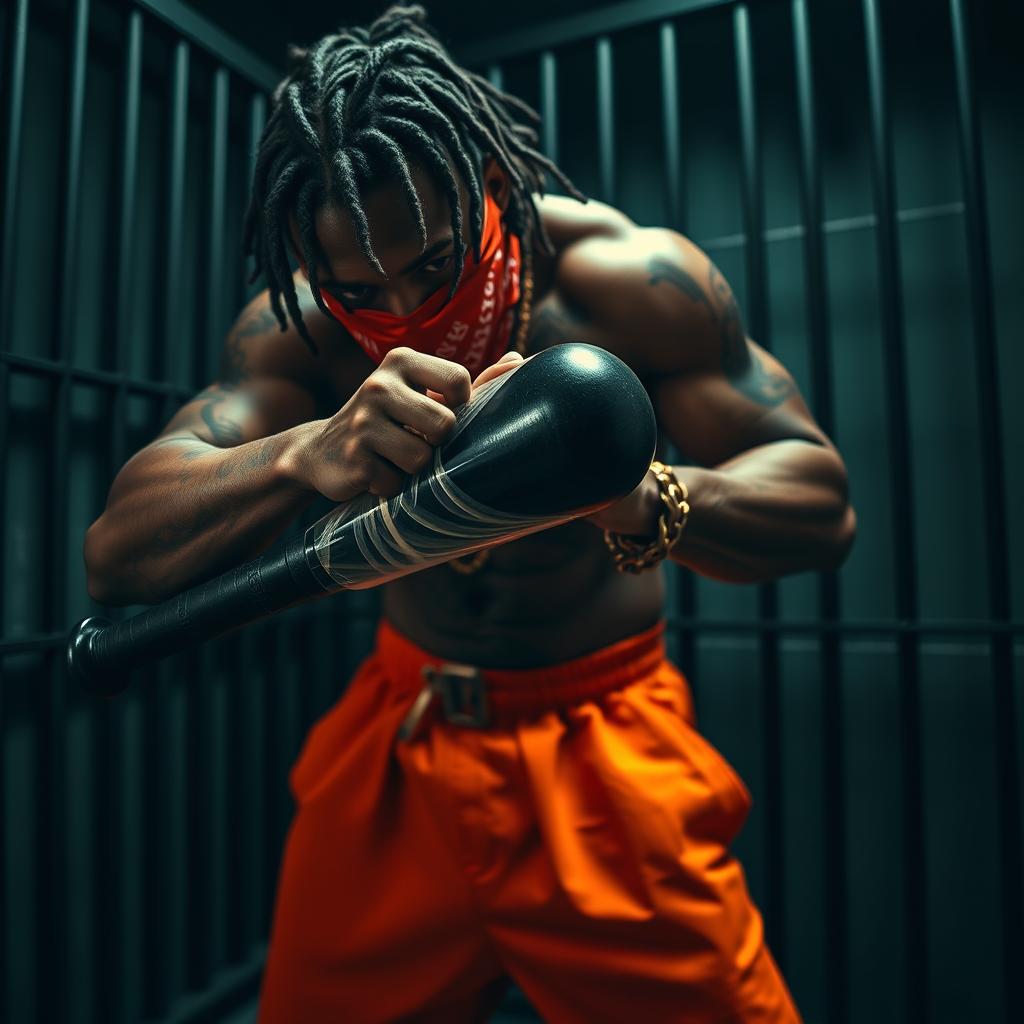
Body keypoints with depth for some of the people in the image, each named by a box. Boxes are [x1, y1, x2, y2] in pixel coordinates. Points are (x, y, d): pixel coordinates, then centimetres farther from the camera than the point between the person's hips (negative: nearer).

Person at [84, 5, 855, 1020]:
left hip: (605, 752, -1)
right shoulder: (298, 326, -11)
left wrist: (627, 496, -38)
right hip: (392, 744, 3)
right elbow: (116, 552, -19)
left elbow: (821, 505, -17)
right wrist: (307, 453, -39)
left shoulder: (626, 278, -16)